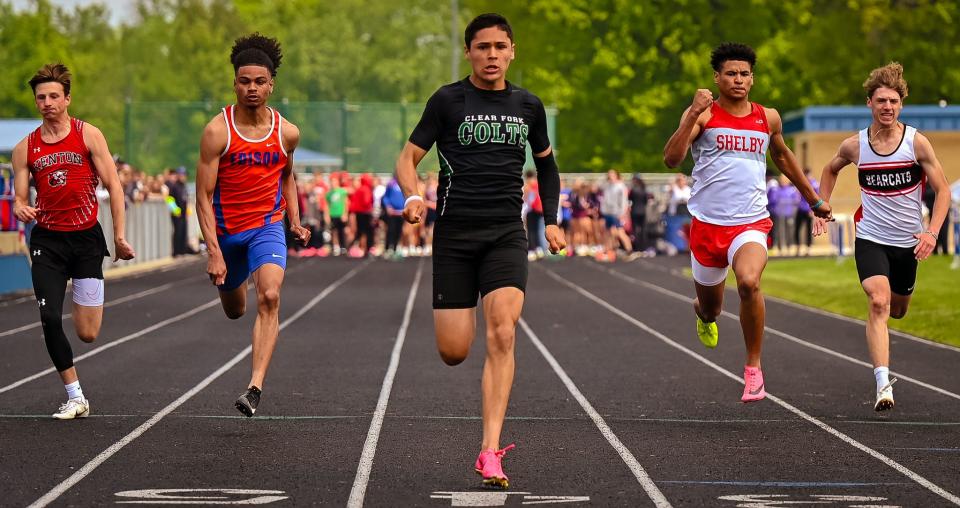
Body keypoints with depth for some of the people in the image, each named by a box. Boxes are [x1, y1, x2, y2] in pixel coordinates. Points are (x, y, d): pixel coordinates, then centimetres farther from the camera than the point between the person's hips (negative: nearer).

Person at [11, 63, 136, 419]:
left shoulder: (88, 135, -2)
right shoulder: (25, 148, 4)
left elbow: (113, 186, -1)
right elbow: (19, 197, 7)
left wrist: (119, 236, -5)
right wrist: (21, 209, -18)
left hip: (86, 236, -2)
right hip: (47, 240, 2)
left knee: (87, 334, -2)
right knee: (50, 320, -13)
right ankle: (75, 397, 1)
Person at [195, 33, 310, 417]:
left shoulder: (287, 133, -4)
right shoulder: (218, 131, -15)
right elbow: (204, 196, -15)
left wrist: (295, 222, 11)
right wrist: (214, 252, -22)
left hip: (267, 226, 0)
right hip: (226, 230, 0)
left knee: (269, 298, -26)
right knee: (234, 311, 20)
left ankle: (255, 388, -29)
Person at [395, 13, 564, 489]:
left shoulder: (528, 105, 9)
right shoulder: (447, 100, 0)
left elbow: (545, 163, 25)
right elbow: (409, 156, -1)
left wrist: (551, 221, 16)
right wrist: (413, 196, -21)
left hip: (506, 235, 1)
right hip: (454, 235, -1)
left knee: (502, 334, -18)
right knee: (453, 352, -4)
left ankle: (490, 452, -19)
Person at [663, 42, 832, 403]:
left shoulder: (768, 118, 8)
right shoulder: (703, 114, -3)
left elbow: (782, 156, 27)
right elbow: (672, 159, -16)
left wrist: (813, 199, 34)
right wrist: (693, 115, -27)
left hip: (751, 223, 0)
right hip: (707, 223, 0)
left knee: (749, 282, -30)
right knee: (710, 308, 15)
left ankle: (753, 368, -15)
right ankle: (704, 315, 57)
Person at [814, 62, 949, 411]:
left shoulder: (917, 143, -9)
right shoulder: (854, 146, -5)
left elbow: (942, 189, -4)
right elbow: (830, 170, 18)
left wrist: (932, 232, -17)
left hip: (908, 243, 2)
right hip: (870, 239, -1)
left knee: (897, 310, 18)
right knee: (879, 303, -22)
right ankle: (883, 383, -30)